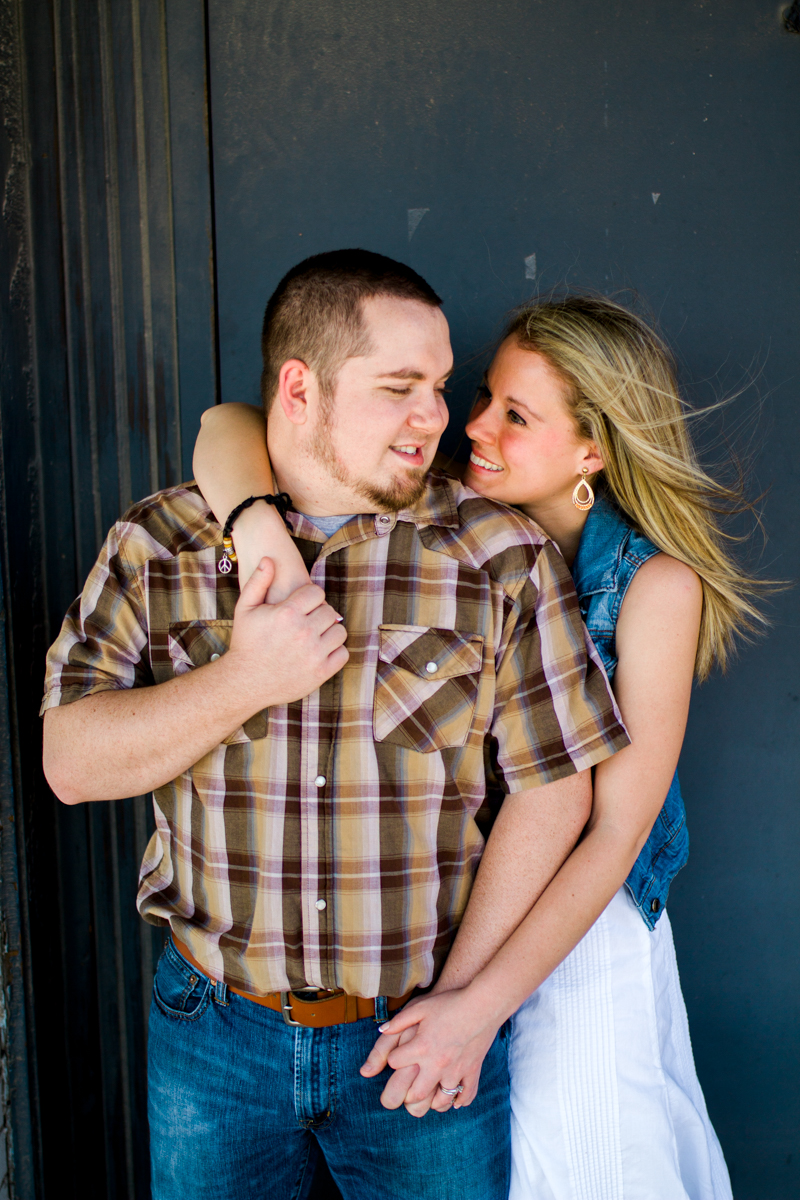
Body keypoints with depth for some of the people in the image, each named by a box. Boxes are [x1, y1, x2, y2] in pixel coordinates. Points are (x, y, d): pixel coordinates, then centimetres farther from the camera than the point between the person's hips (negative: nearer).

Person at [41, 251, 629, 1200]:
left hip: (422, 1032, 0)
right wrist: (243, 680, -21)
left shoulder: (500, 555, -7)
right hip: (212, 1027, 1)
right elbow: (71, 763, -7)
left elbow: (553, 785, -5)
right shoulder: (157, 544, -3)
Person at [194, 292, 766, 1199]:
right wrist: (261, 530, -36)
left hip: (582, 919, -3)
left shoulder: (655, 585, -17)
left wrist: (481, 1003, -22)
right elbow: (229, 425, -15)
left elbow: (616, 829, -18)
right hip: (441, 915, 3)